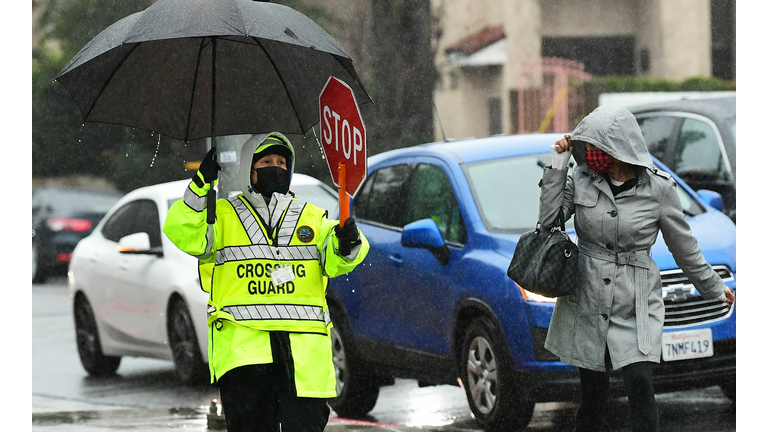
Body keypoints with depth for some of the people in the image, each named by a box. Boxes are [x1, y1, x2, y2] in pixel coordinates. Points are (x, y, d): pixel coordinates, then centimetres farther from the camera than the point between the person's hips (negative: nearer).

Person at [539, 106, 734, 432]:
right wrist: (557, 166, -6)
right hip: (586, 301, 2)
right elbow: (549, 219, -4)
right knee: (592, 392, 5)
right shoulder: (582, 179, 2)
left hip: (636, 306, -2)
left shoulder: (658, 189, -5)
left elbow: (684, 246, 7)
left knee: (639, 384, -18)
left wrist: (712, 287, 16)